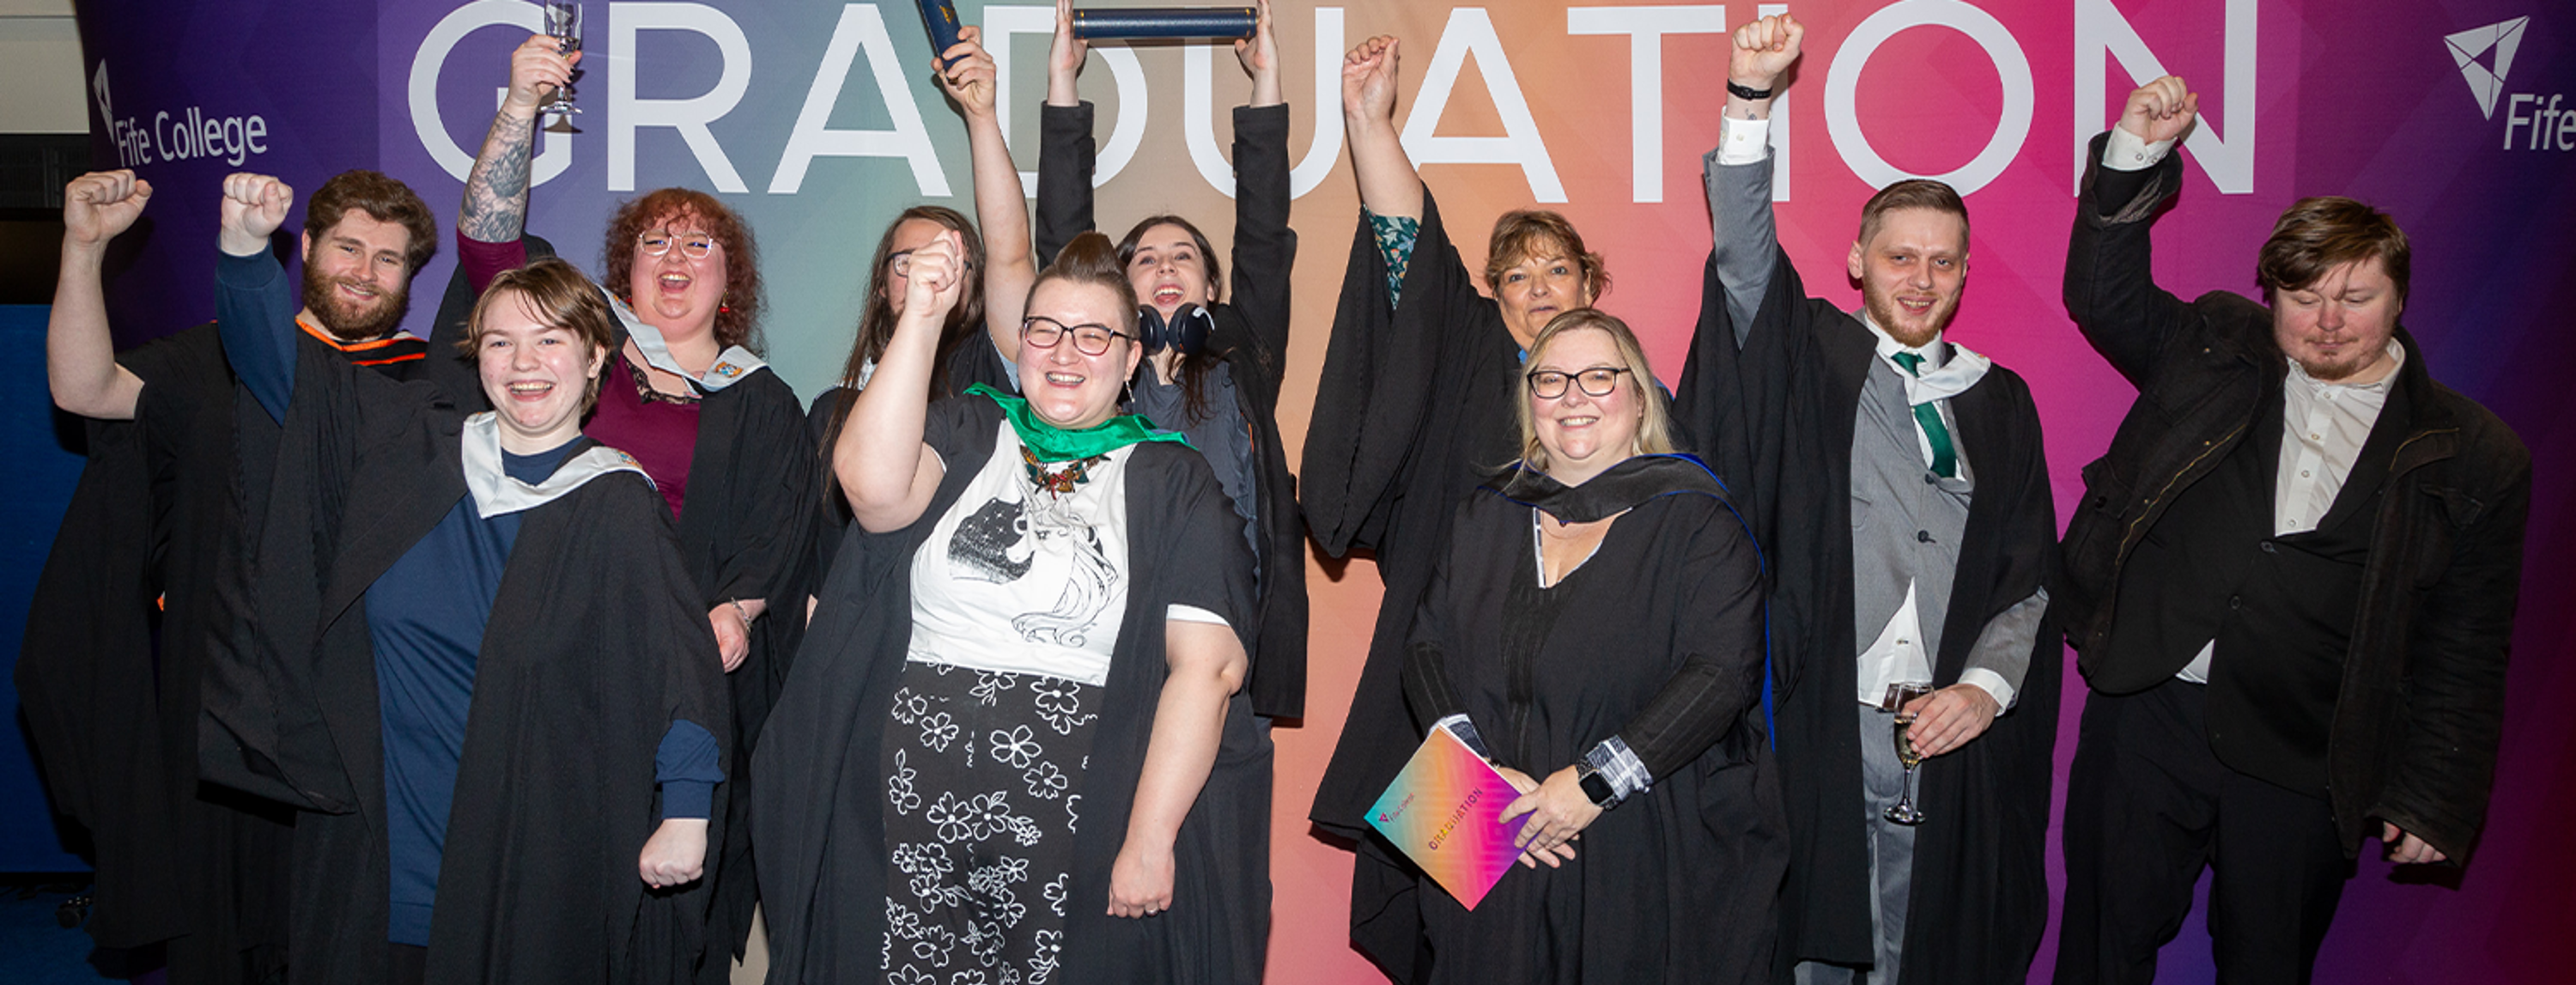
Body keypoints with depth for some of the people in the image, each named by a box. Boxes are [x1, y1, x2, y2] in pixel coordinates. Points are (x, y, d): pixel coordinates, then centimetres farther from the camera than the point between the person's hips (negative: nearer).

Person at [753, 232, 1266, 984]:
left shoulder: (1172, 483, 4)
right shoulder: (964, 434, 11)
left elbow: (1207, 665, -7)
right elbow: (871, 483, -11)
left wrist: (1150, 840, -15)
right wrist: (922, 317, -11)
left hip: (1072, 822, -1)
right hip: (911, 803, 2)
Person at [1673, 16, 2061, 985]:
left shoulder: (1999, 400, 13)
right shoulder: (1812, 361, 5)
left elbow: (2029, 575, 12)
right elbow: (1745, 256, -11)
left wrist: (1988, 685, -4)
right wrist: (1750, 100, -22)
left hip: (1950, 731, 3)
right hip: (1817, 724, -3)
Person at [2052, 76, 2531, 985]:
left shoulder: (2472, 458, 2)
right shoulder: (2217, 350, 7)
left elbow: (2464, 653, 3)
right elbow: (2104, 296, 2)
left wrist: (2434, 800, 2)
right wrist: (2136, 153, -8)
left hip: (2303, 768, 0)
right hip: (2146, 712, 1)